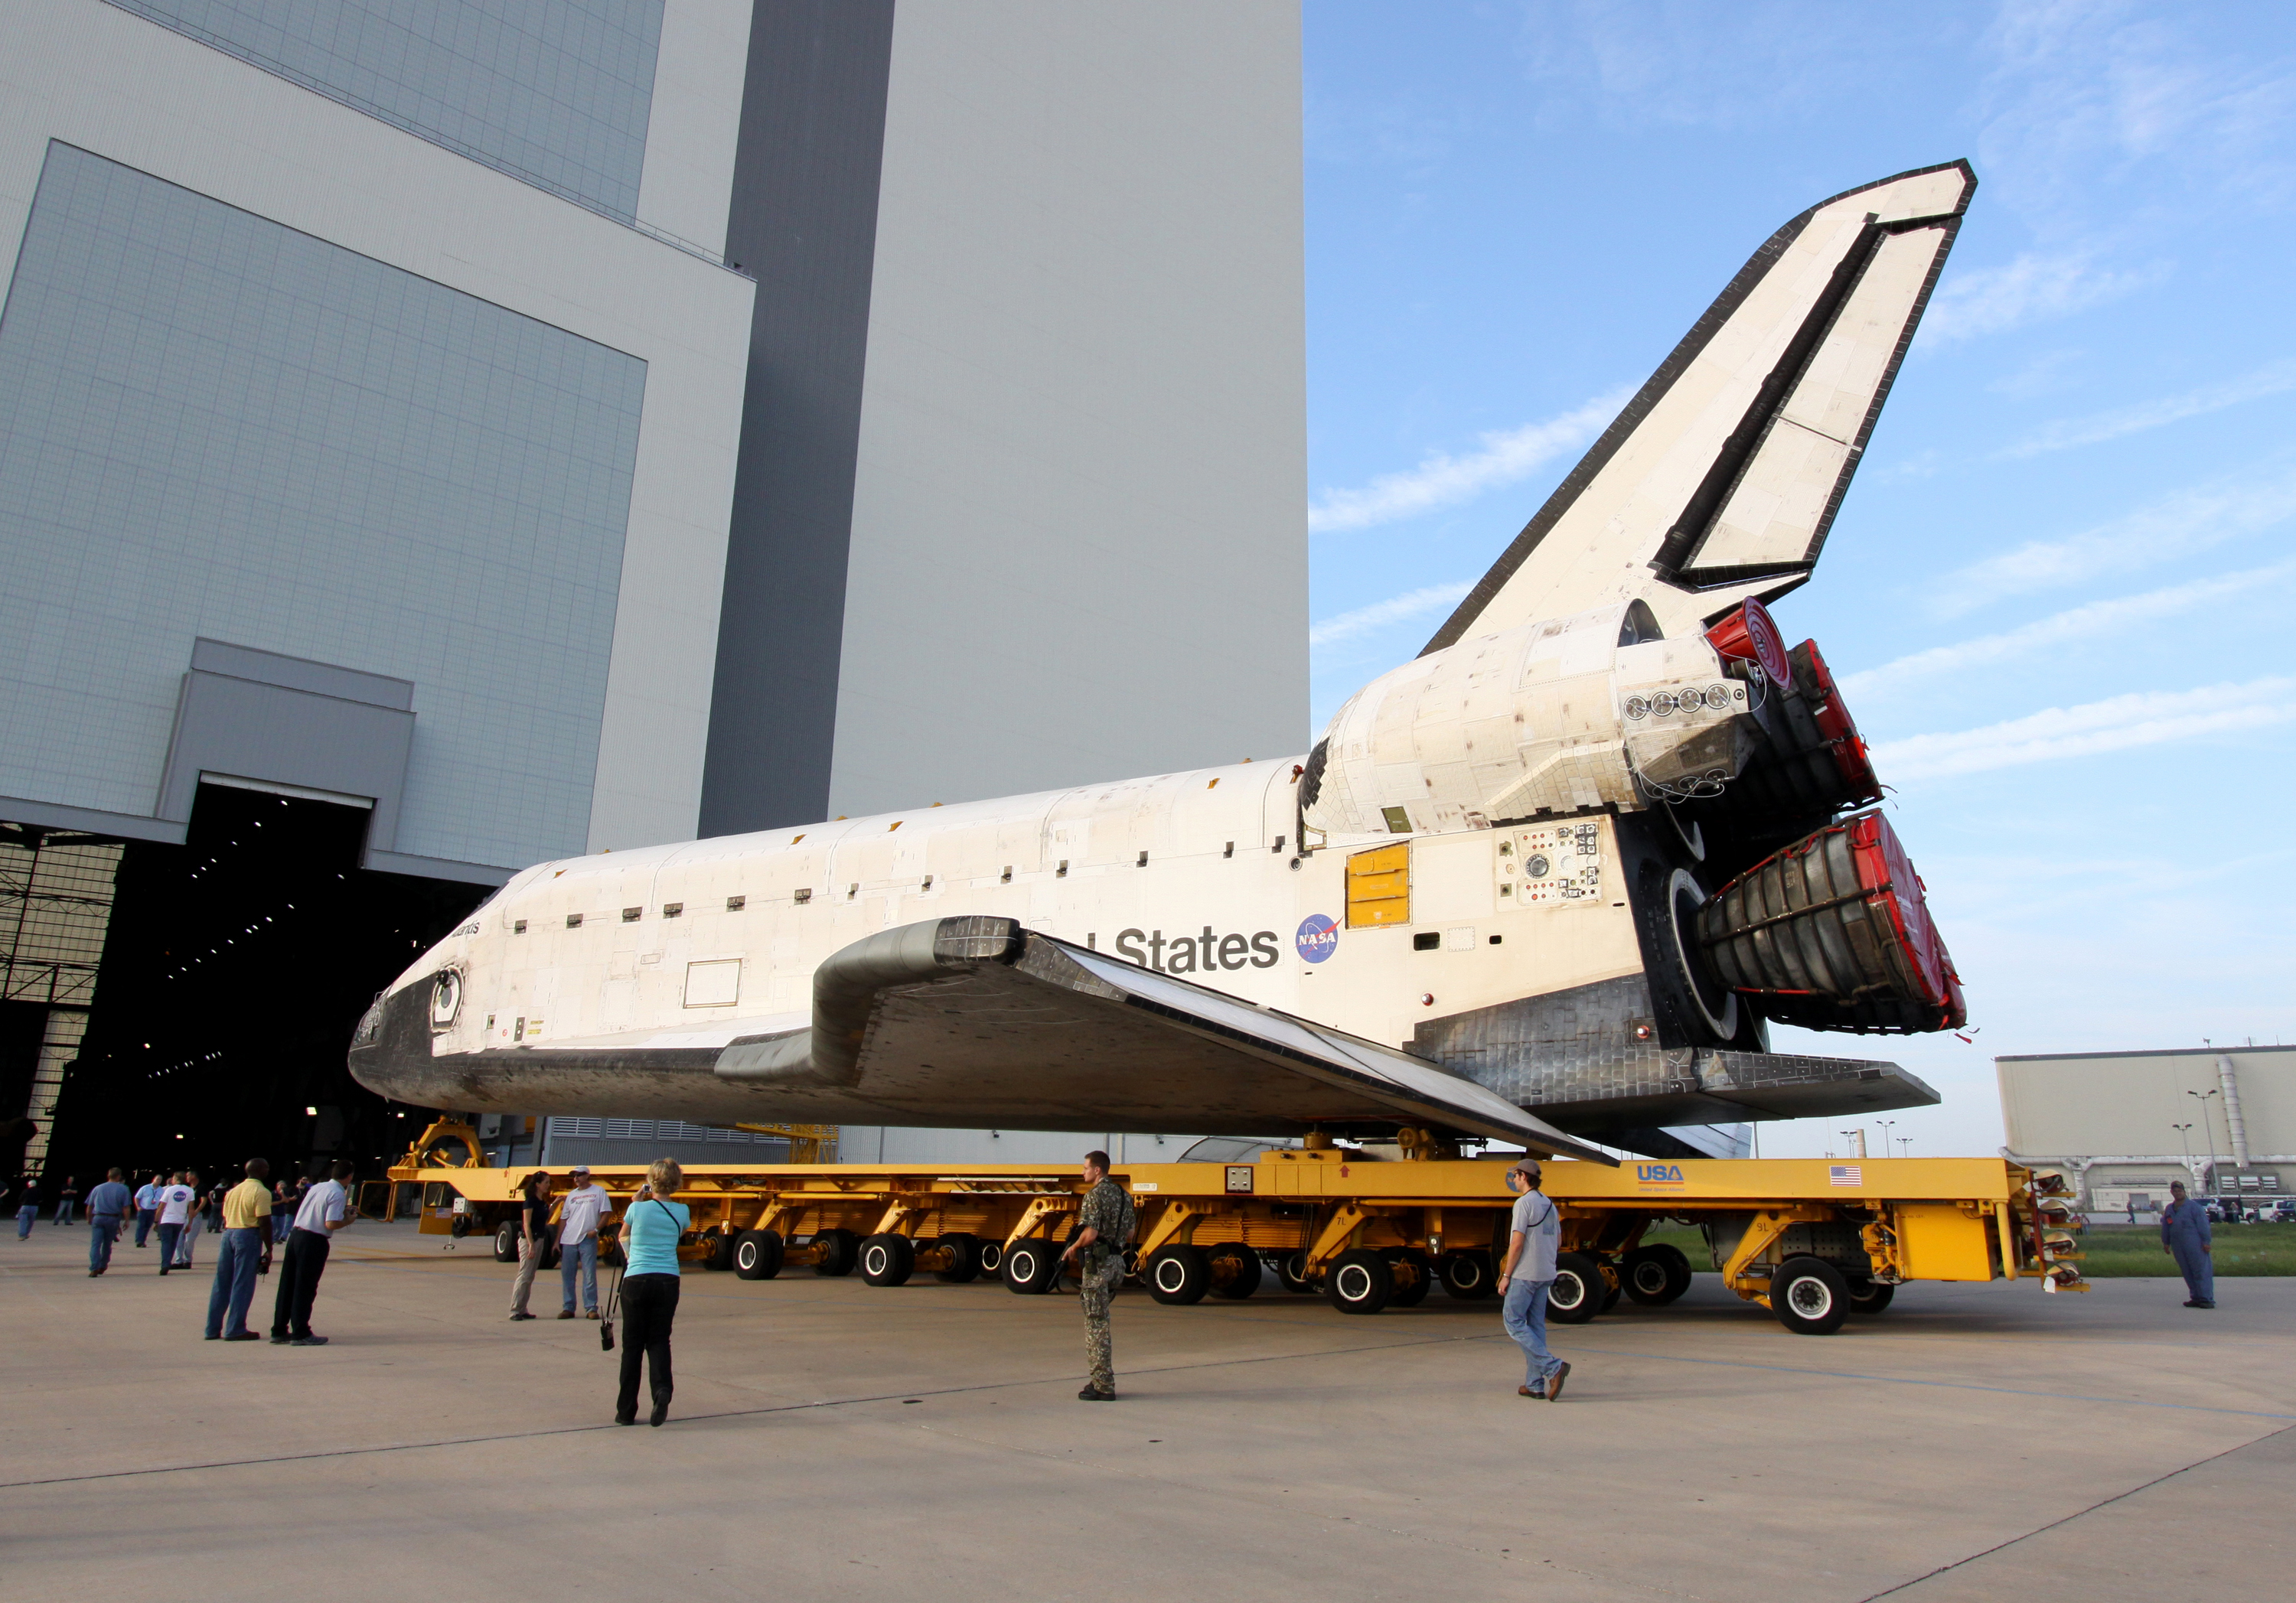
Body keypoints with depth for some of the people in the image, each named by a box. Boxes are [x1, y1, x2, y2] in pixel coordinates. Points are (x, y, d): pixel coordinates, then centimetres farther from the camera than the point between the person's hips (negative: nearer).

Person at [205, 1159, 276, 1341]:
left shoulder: (233, 1190, 16)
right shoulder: (261, 1192, -9)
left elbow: (225, 1219, 18)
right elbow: (264, 1223, -13)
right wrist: (269, 1250, -9)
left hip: (228, 1234, 8)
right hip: (248, 1236, -8)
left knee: (222, 1283, 12)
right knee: (242, 1285, -1)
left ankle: (213, 1329, 17)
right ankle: (235, 1330, 2)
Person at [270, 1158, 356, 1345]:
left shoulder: (316, 1188, 12)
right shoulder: (338, 1195, -12)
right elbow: (330, 1224, -19)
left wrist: (342, 1209, 22)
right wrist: (347, 1220, -1)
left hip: (295, 1235, 8)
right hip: (313, 1241, -8)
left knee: (287, 1284, 12)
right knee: (305, 1288, 0)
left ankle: (279, 1331, 20)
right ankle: (300, 1334, 6)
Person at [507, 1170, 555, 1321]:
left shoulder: (543, 1201, 11)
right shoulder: (530, 1201, -13)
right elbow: (526, 1225, -17)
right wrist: (531, 1245, -22)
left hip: (540, 1239, 9)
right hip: (528, 1240, -9)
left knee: (530, 1277, 9)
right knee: (524, 1276, -8)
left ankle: (522, 1310, 13)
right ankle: (514, 1310, -5)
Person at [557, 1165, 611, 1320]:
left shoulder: (598, 1191, 3)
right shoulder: (571, 1195, 15)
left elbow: (605, 1213, -1)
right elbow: (564, 1219, 15)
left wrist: (596, 1229, -14)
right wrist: (557, 1241, 10)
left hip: (588, 1240, -4)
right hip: (568, 1241, 5)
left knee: (590, 1276, -4)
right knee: (567, 1275, 6)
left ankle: (591, 1308, 1)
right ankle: (569, 1308, 14)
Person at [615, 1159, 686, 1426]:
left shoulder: (638, 1209, -6)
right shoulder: (681, 1212, 0)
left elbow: (623, 1236, 15)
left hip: (636, 1281, -1)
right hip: (668, 1281, 1)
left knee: (632, 1345, 8)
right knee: (659, 1340, 9)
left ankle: (626, 1411, 12)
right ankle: (661, 1389, -18)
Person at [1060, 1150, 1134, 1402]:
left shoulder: (1094, 1195, -14)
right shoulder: (1123, 1195, 12)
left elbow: (1090, 1234, -23)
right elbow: (1129, 1234, 17)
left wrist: (1073, 1248, -7)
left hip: (1098, 1264, -8)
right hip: (1117, 1262, 8)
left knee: (1096, 1324, -2)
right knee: (1099, 1321, 17)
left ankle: (1103, 1387, 0)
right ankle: (1102, 1379, 19)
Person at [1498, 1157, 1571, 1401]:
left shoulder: (1524, 1203, -13)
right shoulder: (1549, 1204, 12)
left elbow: (1517, 1243, -17)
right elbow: (1558, 1241, 16)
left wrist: (1506, 1275, -13)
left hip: (1525, 1273, -8)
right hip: (1546, 1274, 8)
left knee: (1513, 1321, -2)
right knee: (1536, 1325, 10)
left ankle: (1552, 1366, -13)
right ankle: (1535, 1385, 9)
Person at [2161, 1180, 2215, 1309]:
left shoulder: (2194, 1207, -2)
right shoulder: (2169, 1209, 16)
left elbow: (2203, 1225, -6)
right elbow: (2165, 1228, 23)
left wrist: (2206, 1241, -11)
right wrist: (2166, 1243, 22)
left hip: (2195, 1246, -6)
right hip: (2178, 1248, 6)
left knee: (2201, 1271, -7)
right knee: (2188, 1274, 8)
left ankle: (2207, 1299, -6)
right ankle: (2196, 1298, 14)